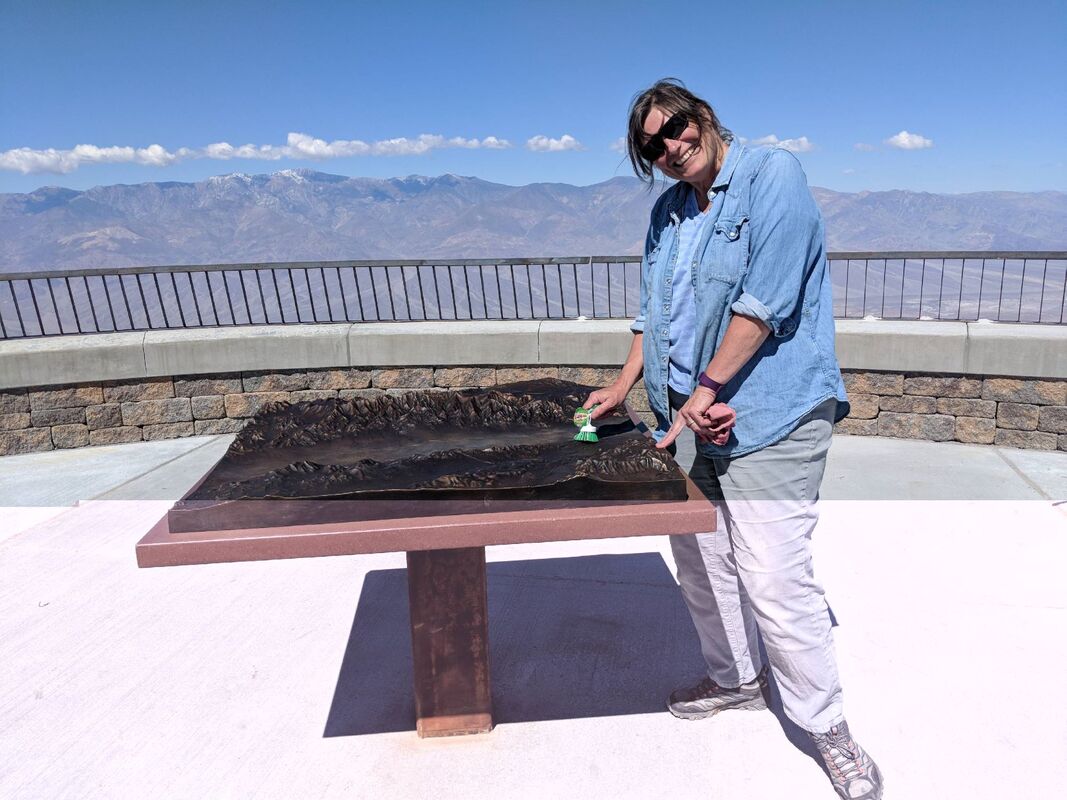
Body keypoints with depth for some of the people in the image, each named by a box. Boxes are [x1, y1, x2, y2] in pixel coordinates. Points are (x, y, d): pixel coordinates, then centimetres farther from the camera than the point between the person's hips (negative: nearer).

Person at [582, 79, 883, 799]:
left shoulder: (775, 174, -9)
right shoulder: (668, 212, 14)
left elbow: (764, 300, -18)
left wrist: (705, 389, -17)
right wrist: (624, 385, 10)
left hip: (772, 415, -8)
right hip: (697, 415, 8)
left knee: (773, 581, -8)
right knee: (700, 558, 15)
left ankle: (828, 728, 16)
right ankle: (736, 680, 38)